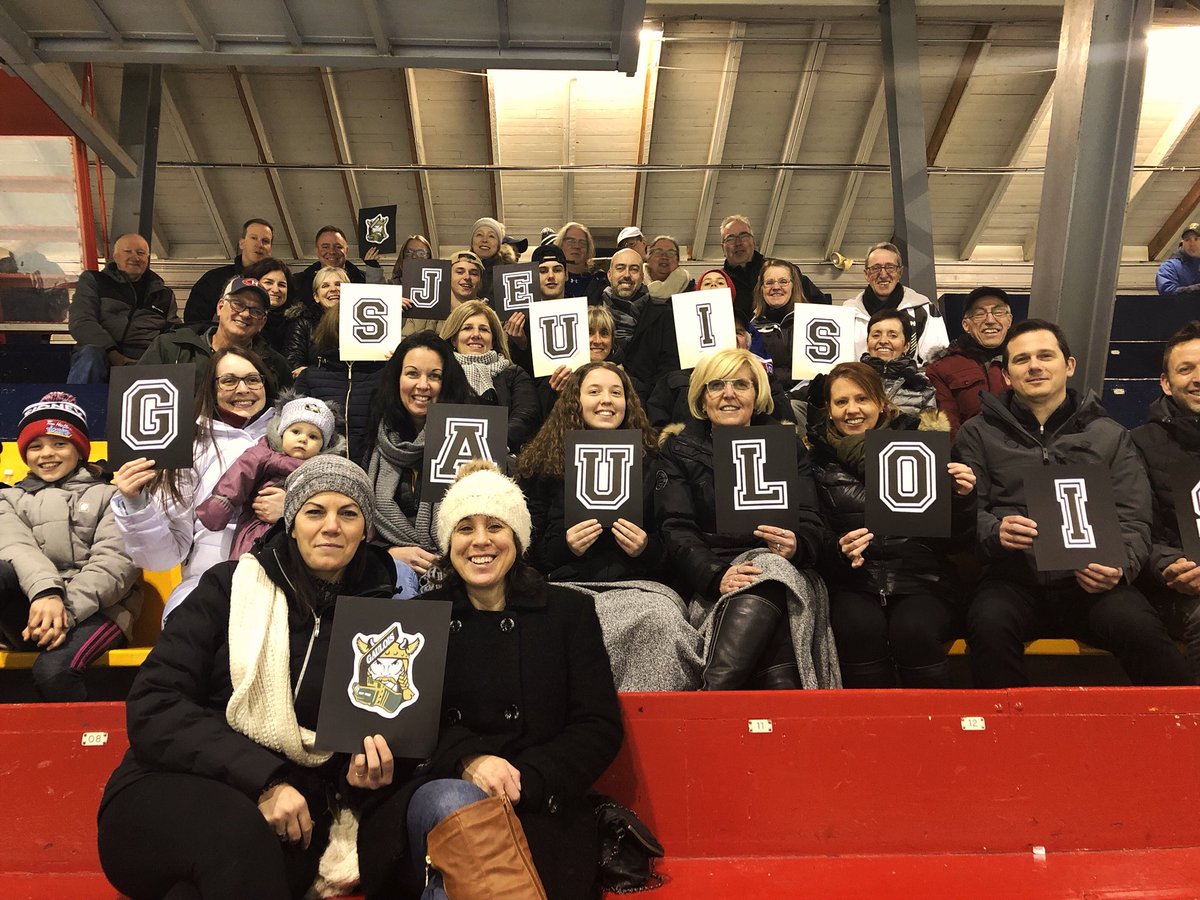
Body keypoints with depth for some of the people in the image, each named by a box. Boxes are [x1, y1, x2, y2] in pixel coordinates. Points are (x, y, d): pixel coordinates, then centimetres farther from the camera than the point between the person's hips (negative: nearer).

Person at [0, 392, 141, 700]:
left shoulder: (107, 496, 15)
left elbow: (115, 561, -2)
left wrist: (68, 609, -19)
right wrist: (46, 591, -23)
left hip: (95, 610, -2)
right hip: (33, 608, 2)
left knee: (53, 669, -31)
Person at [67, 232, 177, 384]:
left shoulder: (163, 294, 26)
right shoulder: (93, 281, 18)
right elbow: (81, 322, 3)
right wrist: (112, 354, -15)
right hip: (104, 355, -1)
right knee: (90, 355, -39)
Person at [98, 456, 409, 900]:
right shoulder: (231, 586, 2)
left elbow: (383, 737, 14)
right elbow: (153, 707, -7)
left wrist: (367, 769, -12)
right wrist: (261, 779, -20)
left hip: (286, 815, 3)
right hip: (167, 794, -3)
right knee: (235, 830, -37)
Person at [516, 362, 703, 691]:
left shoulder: (652, 461, 16)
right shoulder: (541, 463, 14)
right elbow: (528, 549, 13)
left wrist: (646, 548, -6)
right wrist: (565, 546, -6)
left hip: (638, 585, 1)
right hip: (568, 584, 0)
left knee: (661, 620, -35)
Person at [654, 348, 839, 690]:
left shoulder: (788, 445, 18)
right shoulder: (679, 451, 13)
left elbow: (811, 524, 7)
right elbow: (675, 530, -1)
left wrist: (796, 545, -20)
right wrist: (717, 576, -21)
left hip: (782, 570, 2)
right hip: (709, 582, -2)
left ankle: (712, 698, -36)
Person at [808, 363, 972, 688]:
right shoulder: (819, 458, 8)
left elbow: (954, 542, 10)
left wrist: (962, 498, -9)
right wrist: (838, 550, -16)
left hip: (921, 580, 0)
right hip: (853, 582, 0)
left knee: (914, 630, -30)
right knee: (859, 628, -31)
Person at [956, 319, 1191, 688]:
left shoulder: (1110, 436, 16)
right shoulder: (978, 433, 12)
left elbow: (1133, 522, 11)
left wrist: (1120, 566, -11)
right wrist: (994, 533, -18)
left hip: (1089, 582, 1)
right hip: (1013, 578, -1)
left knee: (1140, 629, -30)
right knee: (988, 624, -34)